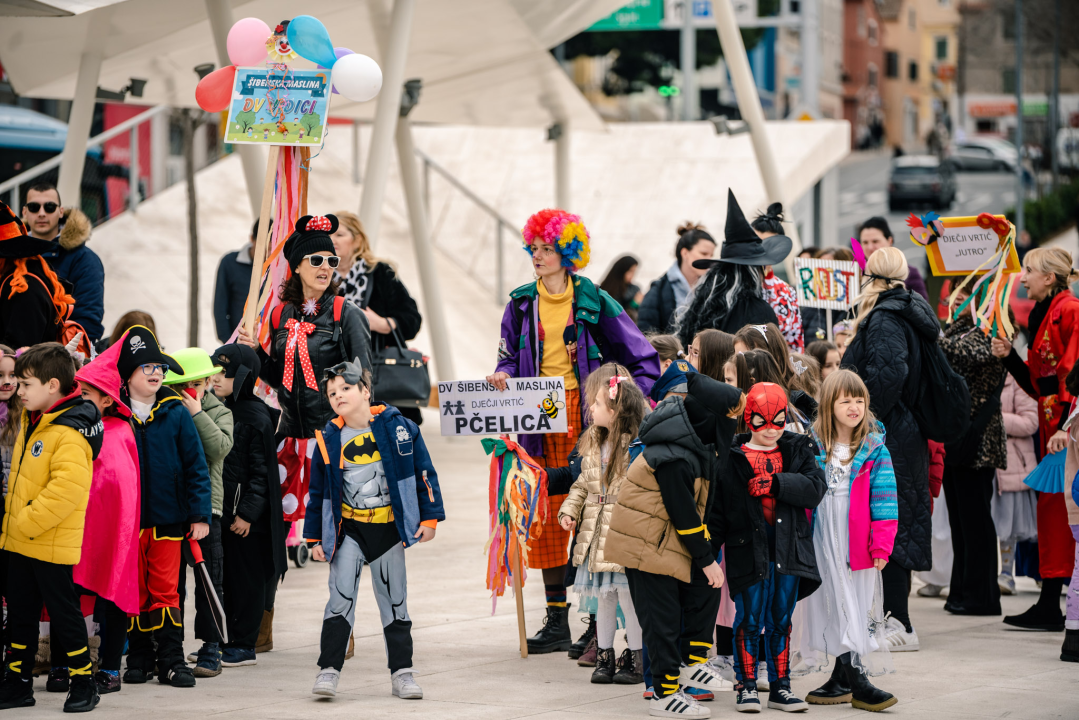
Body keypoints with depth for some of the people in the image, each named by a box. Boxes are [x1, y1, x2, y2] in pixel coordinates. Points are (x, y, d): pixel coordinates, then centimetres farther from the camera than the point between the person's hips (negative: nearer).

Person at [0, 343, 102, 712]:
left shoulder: (70, 433, -20)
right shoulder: (32, 422, 10)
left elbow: (67, 487, -29)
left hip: (53, 544, -9)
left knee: (63, 613, 2)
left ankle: (83, 682, 13)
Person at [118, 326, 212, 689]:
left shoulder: (176, 414, 1)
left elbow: (196, 467, 2)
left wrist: (200, 515, -4)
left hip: (168, 519, 0)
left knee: (165, 590, -1)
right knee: (135, 591, 6)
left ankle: (171, 660, 3)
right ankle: (139, 659, 15)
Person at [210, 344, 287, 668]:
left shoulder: (257, 418, -12)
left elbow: (261, 471, -13)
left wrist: (248, 513, -16)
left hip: (247, 516, -8)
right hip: (221, 511, 8)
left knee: (246, 578, 0)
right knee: (223, 577, 11)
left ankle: (244, 645, 5)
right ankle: (224, 640, 19)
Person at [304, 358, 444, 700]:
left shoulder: (398, 427, -5)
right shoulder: (329, 439, 0)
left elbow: (423, 471, 0)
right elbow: (318, 491, 8)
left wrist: (429, 517, -3)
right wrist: (315, 537, 7)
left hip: (389, 528, 0)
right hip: (348, 529, 0)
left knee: (394, 600, 7)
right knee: (341, 597, -10)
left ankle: (402, 672, 14)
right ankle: (328, 670, -8)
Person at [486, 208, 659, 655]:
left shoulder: (594, 303, 0)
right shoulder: (521, 304, 11)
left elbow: (644, 359, 2)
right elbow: (510, 360, 15)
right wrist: (503, 376, -8)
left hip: (587, 417, -3)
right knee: (547, 518, 2)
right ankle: (557, 622, 8)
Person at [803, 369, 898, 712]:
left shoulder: (874, 449, 0)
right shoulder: (811, 445, 3)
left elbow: (884, 498, -2)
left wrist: (882, 542, -9)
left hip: (858, 542, -1)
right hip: (822, 541, 1)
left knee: (858, 608, 1)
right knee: (835, 605, 2)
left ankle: (845, 679, 7)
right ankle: (854, 682, 6)